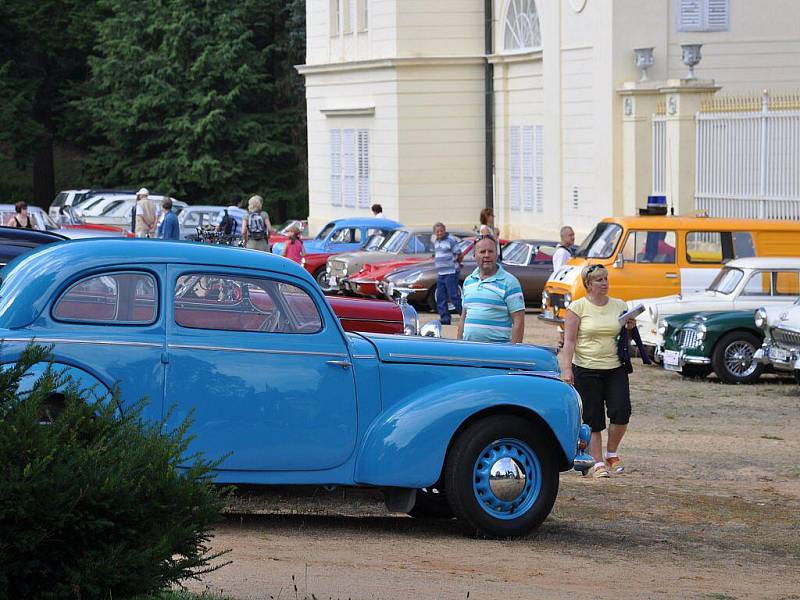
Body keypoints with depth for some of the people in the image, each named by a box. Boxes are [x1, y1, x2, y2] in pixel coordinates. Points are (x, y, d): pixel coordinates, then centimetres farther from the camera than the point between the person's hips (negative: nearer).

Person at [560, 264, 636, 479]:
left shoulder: (619, 306, 8)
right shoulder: (578, 307, -3)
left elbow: (625, 339, 19)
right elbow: (569, 341, -6)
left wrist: (630, 328, -3)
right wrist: (566, 369, -14)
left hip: (615, 369, 3)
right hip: (586, 370, -3)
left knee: (621, 411, -11)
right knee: (593, 420, 1)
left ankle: (612, 453, 11)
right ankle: (598, 463, 10)